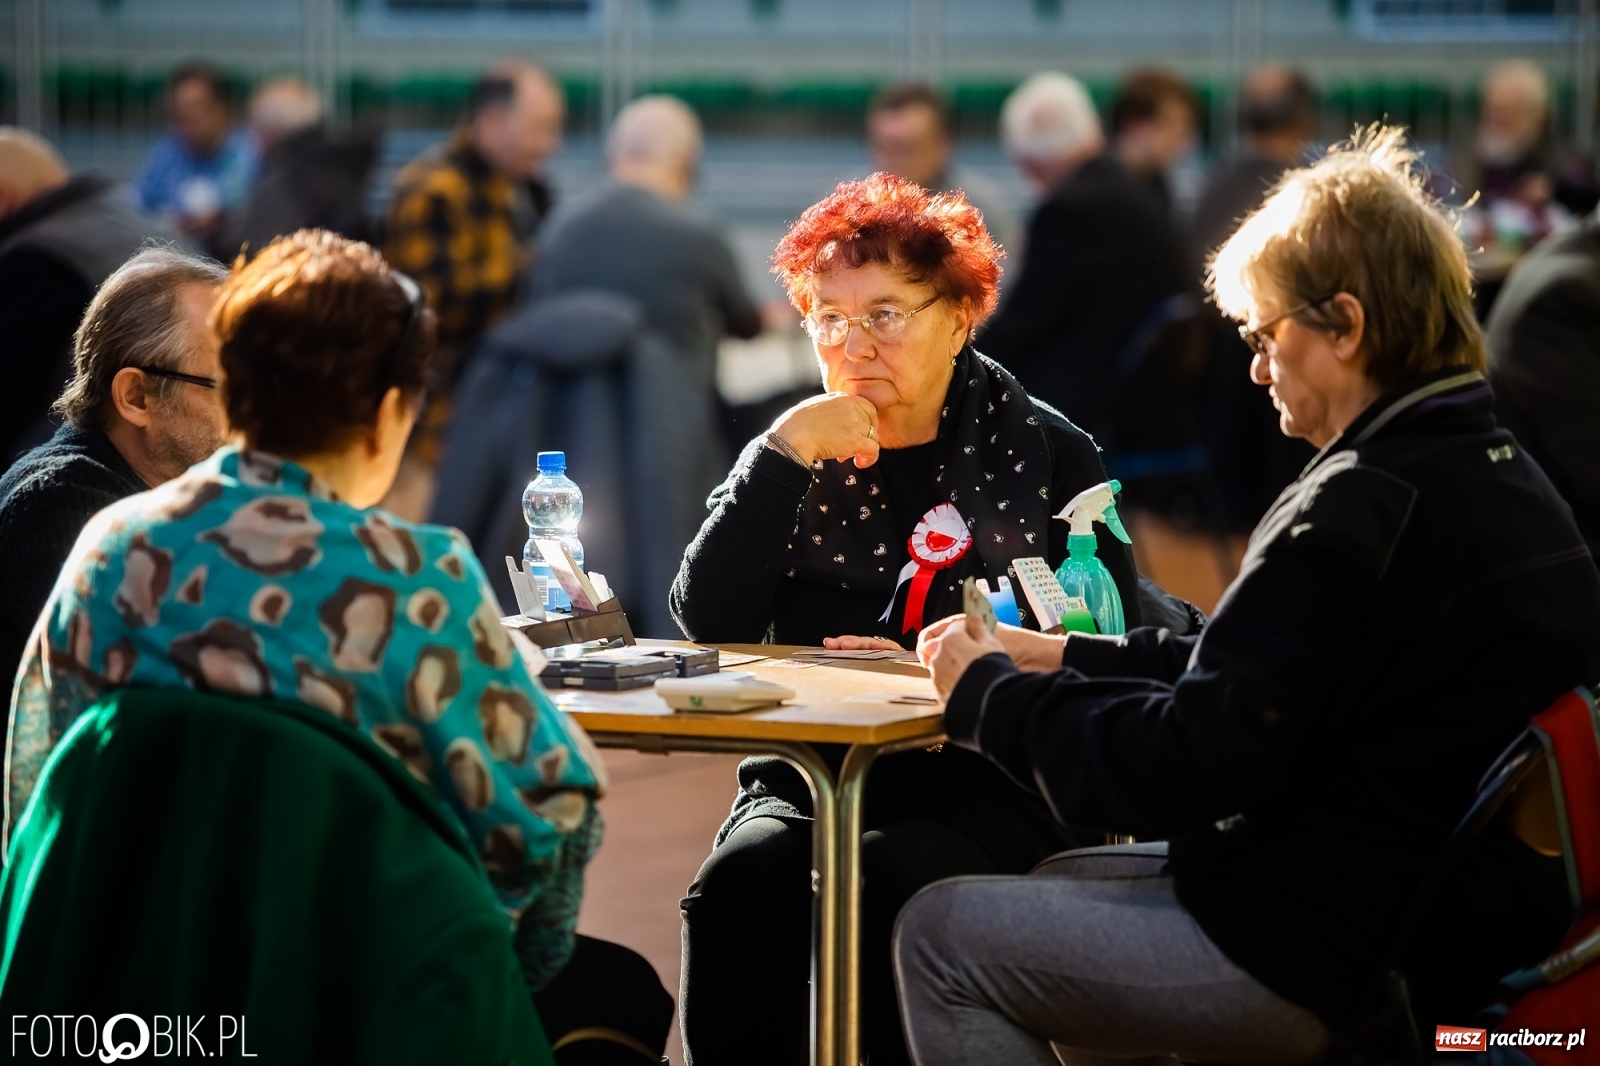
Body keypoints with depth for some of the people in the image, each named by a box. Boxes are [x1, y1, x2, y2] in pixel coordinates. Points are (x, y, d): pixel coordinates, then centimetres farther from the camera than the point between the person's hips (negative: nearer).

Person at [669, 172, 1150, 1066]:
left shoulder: (1048, 455, 6)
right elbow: (707, 621, 0)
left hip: (985, 790, -3)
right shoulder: (796, 452, 14)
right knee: (742, 879, -30)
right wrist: (783, 456, -9)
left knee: (876, 885, -34)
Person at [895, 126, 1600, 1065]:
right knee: (1067, 878, 28)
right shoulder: (1497, 472, 9)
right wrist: (1065, 657, 14)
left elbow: (1186, 765, -21)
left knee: (939, 937, -1)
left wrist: (987, 693, -6)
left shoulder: (1367, 505, -22)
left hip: (1334, 964, -11)